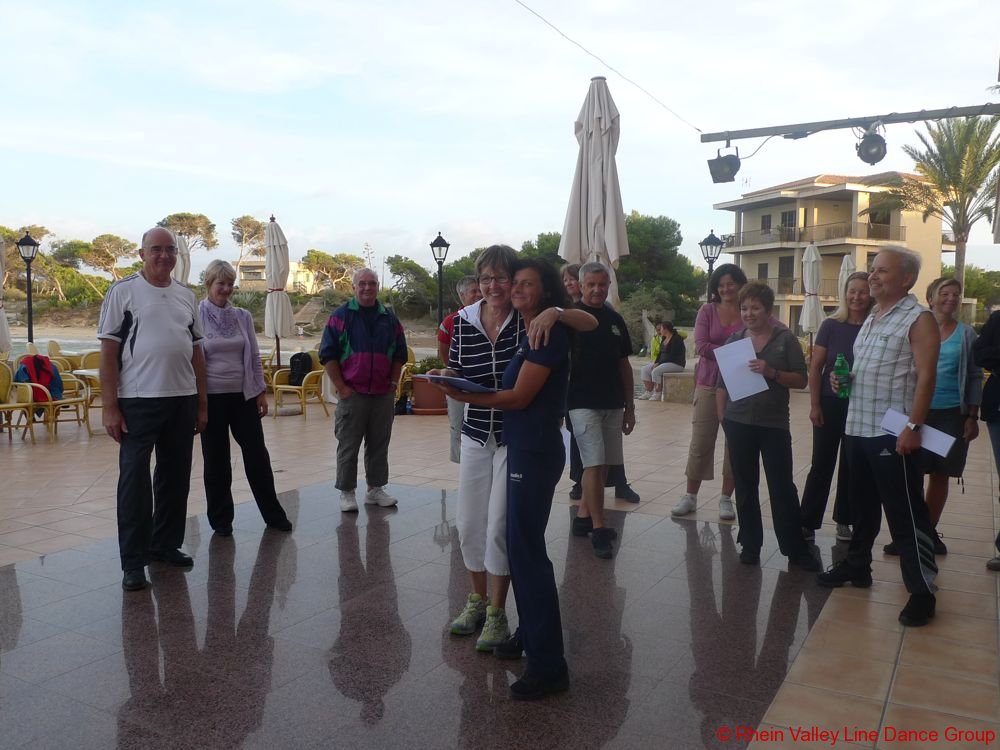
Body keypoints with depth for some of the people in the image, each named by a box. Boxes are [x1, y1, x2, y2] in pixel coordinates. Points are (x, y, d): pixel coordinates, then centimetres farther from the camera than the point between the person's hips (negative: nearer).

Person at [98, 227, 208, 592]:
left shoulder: (186, 296, 11)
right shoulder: (123, 291, -3)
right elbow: (108, 352, -6)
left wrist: (202, 402, 11)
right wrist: (110, 407, -11)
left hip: (182, 400, 5)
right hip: (138, 401, -5)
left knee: (175, 477, 13)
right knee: (134, 481, -1)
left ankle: (165, 544, 28)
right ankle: (133, 562, 7)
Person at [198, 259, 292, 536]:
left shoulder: (243, 317, 6)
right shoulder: (196, 317, -4)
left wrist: (262, 391, 6)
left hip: (244, 396, 3)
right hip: (212, 397, -3)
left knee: (257, 456, 6)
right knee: (216, 459, 7)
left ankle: (273, 514, 18)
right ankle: (221, 519, 21)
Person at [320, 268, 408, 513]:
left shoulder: (390, 318, 9)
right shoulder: (340, 316, -1)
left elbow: (399, 354, 15)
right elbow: (327, 355, -4)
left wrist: (393, 383, 6)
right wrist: (341, 387, -9)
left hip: (383, 394, 4)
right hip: (352, 392, -3)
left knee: (379, 444, 10)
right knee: (348, 446, 2)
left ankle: (375, 489, 22)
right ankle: (347, 493, 12)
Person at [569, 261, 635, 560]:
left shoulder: (615, 320, 11)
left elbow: (624, 365, 15)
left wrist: (630, 406, 14)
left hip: (613, 404, 6)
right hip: (583, 403, -6)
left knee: (602, 465, 10)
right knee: (594, 464, -10)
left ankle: (583, 517, 23)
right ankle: (598, 530, -4)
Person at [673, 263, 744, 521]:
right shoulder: (708, 310, 1)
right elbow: (700, 346, -8)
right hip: (709, 384, 0)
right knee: (700, 441, 6)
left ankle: (726, 498, 19)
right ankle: (690, 496, 17)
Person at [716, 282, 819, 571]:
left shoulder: (786, 339, -1)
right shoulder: (734, 339, 6)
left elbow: (802, 380, -3)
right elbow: (722, 382, 10)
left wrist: (772, 372, -18)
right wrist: (722, 417, 5)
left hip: (774, 424, -2)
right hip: (738, 423, 2)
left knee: (782, 487, 1)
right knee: (745, 486, 10)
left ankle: (796, 549, 12)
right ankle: (750, 544, 22)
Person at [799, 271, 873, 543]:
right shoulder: (832, 326, -3)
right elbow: (815, 367, -2)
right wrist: (814, 404, -6)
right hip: (830, 403, -1)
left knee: (851, 466, 11)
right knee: (822, 464, 2)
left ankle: (844, 520, 24)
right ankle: (807, 522, 8)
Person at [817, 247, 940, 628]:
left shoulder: (918, 319, -9)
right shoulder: (871, 318, 16)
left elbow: (925, 376, -15)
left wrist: (913, 427, -21)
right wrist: (842, 378, 5)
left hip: (893, 433, -8)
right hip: (858, 426, 8)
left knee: (905, 514, -3)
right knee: (861, 505, 19)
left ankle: (922, 591, 5)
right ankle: (856, 565, 32)